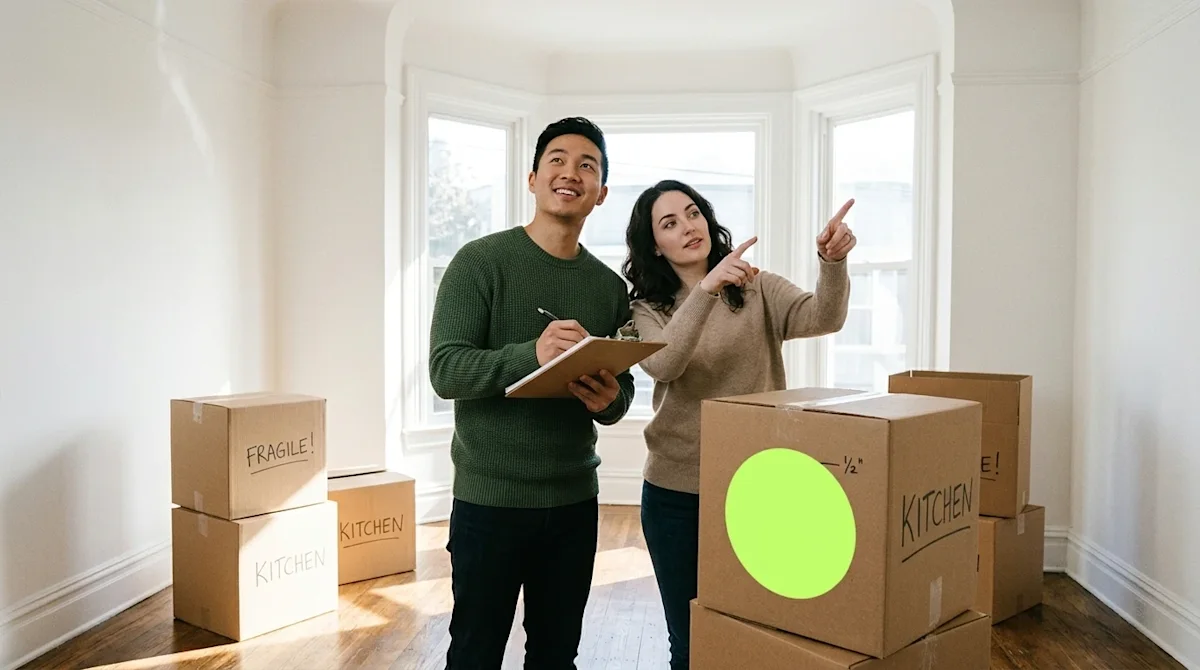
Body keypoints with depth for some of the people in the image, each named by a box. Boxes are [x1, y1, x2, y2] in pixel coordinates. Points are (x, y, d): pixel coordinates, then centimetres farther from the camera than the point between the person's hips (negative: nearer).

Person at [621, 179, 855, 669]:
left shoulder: (759, 290, 4)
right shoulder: (646, 309, 1)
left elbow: (823, 318, -14)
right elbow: (661, 366, -20)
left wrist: (832, 261, -33)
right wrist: (706, 289, -33)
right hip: (676, 493, 0)